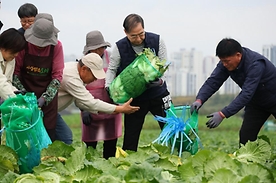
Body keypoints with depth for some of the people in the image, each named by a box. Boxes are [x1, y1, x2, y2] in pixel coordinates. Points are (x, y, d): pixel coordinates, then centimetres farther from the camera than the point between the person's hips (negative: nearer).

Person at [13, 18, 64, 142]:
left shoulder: (56, 46, -12)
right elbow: (15, 72, -7)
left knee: (49, 134, -1)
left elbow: (57, 76, -10)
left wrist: (45, 98, -19)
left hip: (48, 96, 0)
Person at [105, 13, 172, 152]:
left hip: (157, 94, 1)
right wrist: (108, 87, -20)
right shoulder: (120, 47, -11)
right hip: (134, 98, -1)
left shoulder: (156, 41, -9)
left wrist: (159, 80, -27)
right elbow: (112, 69, -2)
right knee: (130, 137, 2)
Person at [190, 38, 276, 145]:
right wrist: (199, 99, -37)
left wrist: (222, 114, -47)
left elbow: (246, 94, -42)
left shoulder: (256, 64, -36)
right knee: (246, 136, -5)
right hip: (256, 102, 6)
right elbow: (212, 82, -17)